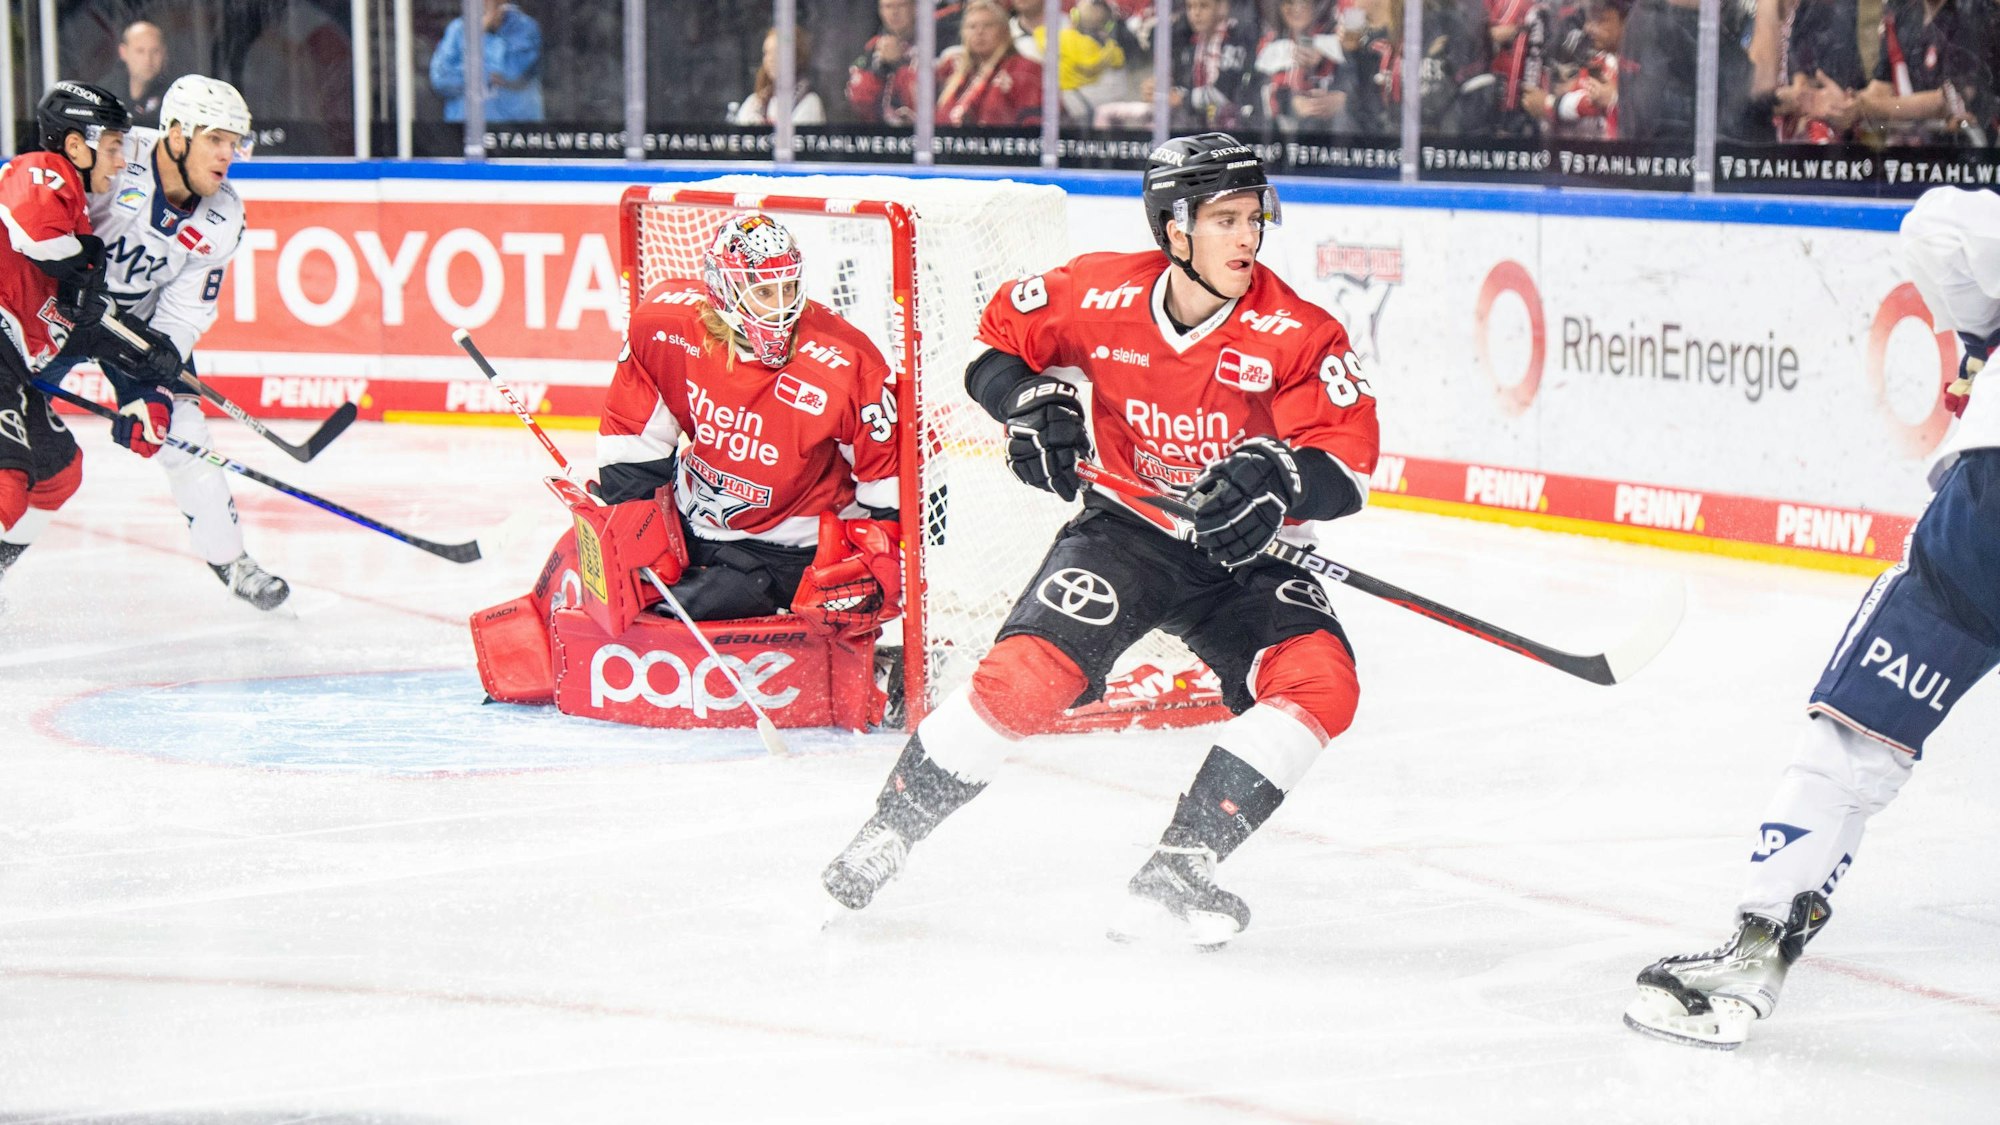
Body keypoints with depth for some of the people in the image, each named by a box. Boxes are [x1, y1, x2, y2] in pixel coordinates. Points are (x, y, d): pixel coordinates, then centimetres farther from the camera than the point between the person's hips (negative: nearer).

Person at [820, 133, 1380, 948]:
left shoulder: (1294, 332, -15)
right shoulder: (1099, 295, -11)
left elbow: (1350, 461, -16)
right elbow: (1000, 335, 7)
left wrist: (1279, 476, -36)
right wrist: (1028, 402, -12)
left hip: (1242, 553, 1)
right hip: (1126, 527, -1)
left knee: (1318, 682, -23)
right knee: (1027, 673, -21)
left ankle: (1177, 869, -21)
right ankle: (882, 840, -3)